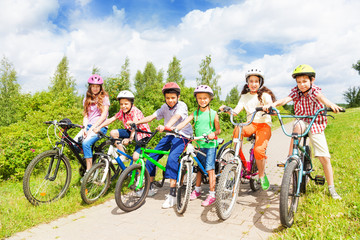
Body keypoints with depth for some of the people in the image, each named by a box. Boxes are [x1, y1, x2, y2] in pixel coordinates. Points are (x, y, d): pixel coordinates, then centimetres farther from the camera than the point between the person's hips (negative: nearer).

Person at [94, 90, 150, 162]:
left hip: (142, 133, -7)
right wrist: (99, 127, -18)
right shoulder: (121, 112, -4)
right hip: (130, 131, 7)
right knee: (113, 133, -13)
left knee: (135, 158, -23)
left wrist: (130, 138, -54)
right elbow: (111, 119, -7)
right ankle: (123, 156, -6)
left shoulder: (135, 111, -25)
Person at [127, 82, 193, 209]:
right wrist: (136, 122, -19)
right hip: (169, 135, 7)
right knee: (152, 156, -3)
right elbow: (152, 116, -5)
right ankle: (150, 187, 16)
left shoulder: (182, 105, -12)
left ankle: (172, 194, -24)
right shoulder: (165, 107, 6)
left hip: (182, 135, -6)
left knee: (172, 158, -29)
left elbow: (176, 117, -33)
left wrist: (165, 126, -53)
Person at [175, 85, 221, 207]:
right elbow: (184, 122, -7)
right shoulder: (195, 113, 5)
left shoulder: (213, 114, -2)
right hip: (199, 145, 4)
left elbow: (218, 129, 0)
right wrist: (173, 129, -22)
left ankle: (212, 195, 6)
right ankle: (197, 189, 35)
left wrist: (213, 134, -22)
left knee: (210, 169, -5)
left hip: (210, 145, -4)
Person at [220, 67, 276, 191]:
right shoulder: (245, 96, 13)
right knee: (237, 130, -32)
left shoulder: (265, 94, 2)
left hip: (264, 125, -3)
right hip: (250, 124, 3)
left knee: (258, 149, -27)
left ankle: (262, 175, 2)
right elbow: (236, 111, 0)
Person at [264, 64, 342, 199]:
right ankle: (290, 157, -28)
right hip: (303, 122, 1)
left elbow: (321, 97, -33)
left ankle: (332, 189, 12)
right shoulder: (296, 91, -5)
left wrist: (331, 105, -56)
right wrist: (272, 104, -45)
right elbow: (285, 99, -23)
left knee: (325, 158, -5)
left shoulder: (314, 89, -10)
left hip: (316, 125, -1)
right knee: (298, 125, -37)